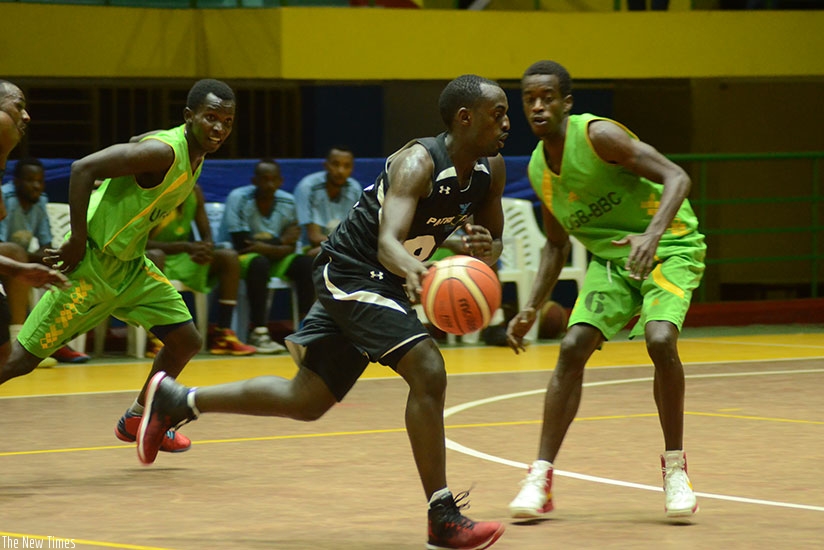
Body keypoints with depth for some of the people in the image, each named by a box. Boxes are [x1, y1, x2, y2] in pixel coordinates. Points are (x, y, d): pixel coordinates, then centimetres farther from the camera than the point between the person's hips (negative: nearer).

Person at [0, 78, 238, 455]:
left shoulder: (197, 155, 6)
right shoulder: (162, 151, -23)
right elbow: (82, 169, -28)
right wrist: (78, 241, -25)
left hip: (130, 264, 9)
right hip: (92, 264, -9)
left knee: (185, 341, 9)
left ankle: (137, 420, 28)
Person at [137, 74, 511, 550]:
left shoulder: (490, 168, -2)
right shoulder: (419, 162, -26)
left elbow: (494, 240, 9)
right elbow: (387, 241, -40)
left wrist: (484, 250, -16)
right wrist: (412, 270, -63)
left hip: (380, 280, 9)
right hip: (351, 273, -9)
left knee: (305, 401, 17)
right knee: (428, 372, -23)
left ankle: (174, 400, 31)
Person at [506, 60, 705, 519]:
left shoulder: (597, 136, -20)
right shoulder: (539, 170, 2)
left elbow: (676, 177, -25)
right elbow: (557, 245, 15)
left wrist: (652, 234, -41)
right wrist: (532, 310, 6)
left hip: (670, 246, -6)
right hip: (612, 257, 6)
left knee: (660, 339, -27)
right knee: (574, 347, -11)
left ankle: (675, 465, -9)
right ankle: (541, 477, -6)